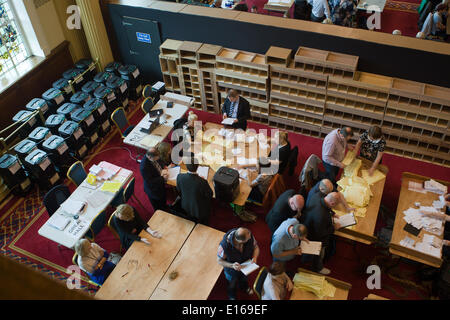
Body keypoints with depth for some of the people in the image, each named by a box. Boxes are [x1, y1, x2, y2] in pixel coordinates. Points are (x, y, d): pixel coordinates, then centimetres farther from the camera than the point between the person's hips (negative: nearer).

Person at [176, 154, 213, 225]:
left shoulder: (180, 177, -25)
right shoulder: (202, 182, -36)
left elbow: (179, 192, -4)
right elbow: (210, 195, -16)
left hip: (185, 208, 3)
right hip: (199, 211, -3)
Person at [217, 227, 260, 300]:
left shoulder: (250, 236, -35)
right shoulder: (224, 245, -43)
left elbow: (256, 247, -13)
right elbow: (219, 260, -25)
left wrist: (254, 257, -32)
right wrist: (232, 265, -40)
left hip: (246, 265, 3)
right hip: (231, 270, -3)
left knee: (244, 279, 37)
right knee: (232, 284, 30)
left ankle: (244, 287, 73)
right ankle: (232, 296, 65)